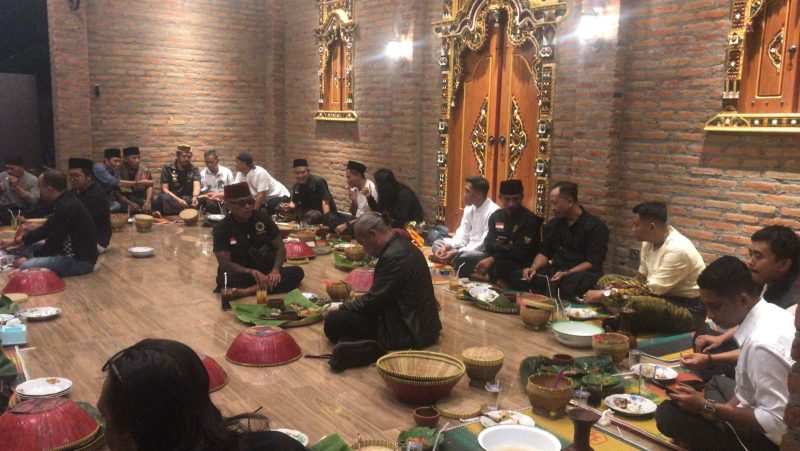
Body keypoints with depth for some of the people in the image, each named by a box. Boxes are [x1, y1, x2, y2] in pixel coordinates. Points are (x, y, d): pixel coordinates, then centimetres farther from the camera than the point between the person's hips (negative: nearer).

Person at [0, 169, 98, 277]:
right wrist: (15, 240, 20)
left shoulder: (66, 207, -24)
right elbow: (47, 229, 19)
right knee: (26, 248, 21)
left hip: (80, 260, -11)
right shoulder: (66, 201, 8)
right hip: (72, 252, 11)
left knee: (26, 267, -21)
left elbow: (53, 242, -17)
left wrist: (29, 259, -2)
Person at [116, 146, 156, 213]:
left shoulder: (144, 171, 4)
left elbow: (149, 186, -4)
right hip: (124, 199, -3)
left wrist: (148, 201, -24)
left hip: (140, 199, 3)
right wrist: (129, 203, -23)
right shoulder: (119, 171, -6)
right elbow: (116, 192, -7)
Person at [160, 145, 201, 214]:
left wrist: (195, 197, -39)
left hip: (187, 199, 1)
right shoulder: (167, 168, 1)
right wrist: (178, 200, -26)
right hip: (172, 199, -1)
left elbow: (196, 186, -14)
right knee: (163, 198, -35)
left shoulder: (194, 170, 4)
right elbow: (165, 189, -7)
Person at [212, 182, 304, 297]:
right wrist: (252, 272, -30)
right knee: (225, 279, -35)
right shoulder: (222, 228, -8)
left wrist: (275, 270, -18)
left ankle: (248, 291, -33)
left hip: (267, 272, 4)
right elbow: (225, 264, -14)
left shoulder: (262, 217, -1)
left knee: (297, 272, -25)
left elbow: (280, 247, 2)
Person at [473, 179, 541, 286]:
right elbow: (488, 244, 6)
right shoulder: (496, 216, 10)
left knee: (498, 265, -39)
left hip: (520, 264, -6)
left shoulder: (529, 220, -10)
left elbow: (521, 253, -18)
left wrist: (493, 259, -28)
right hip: (500, 261, 7)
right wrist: (497, 245, -20)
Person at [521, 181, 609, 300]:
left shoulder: (595, 226, -4)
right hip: (555, 272, 5)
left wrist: (567, 273, -25)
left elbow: (593, 262, -12)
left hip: (581, 273, -5)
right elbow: (544, 253, 16)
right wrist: (534, 268, -6)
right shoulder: (553, 224, 16)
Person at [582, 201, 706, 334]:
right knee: (606, 280, 5)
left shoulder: (677, 249, -27)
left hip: (689, 309, -9)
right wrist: (621, 285, -9)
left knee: (634, 303, -35)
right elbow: (643, 278, 13)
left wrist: (606, 294, -27)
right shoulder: (649, 242, 0)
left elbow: (651, 290, -28)